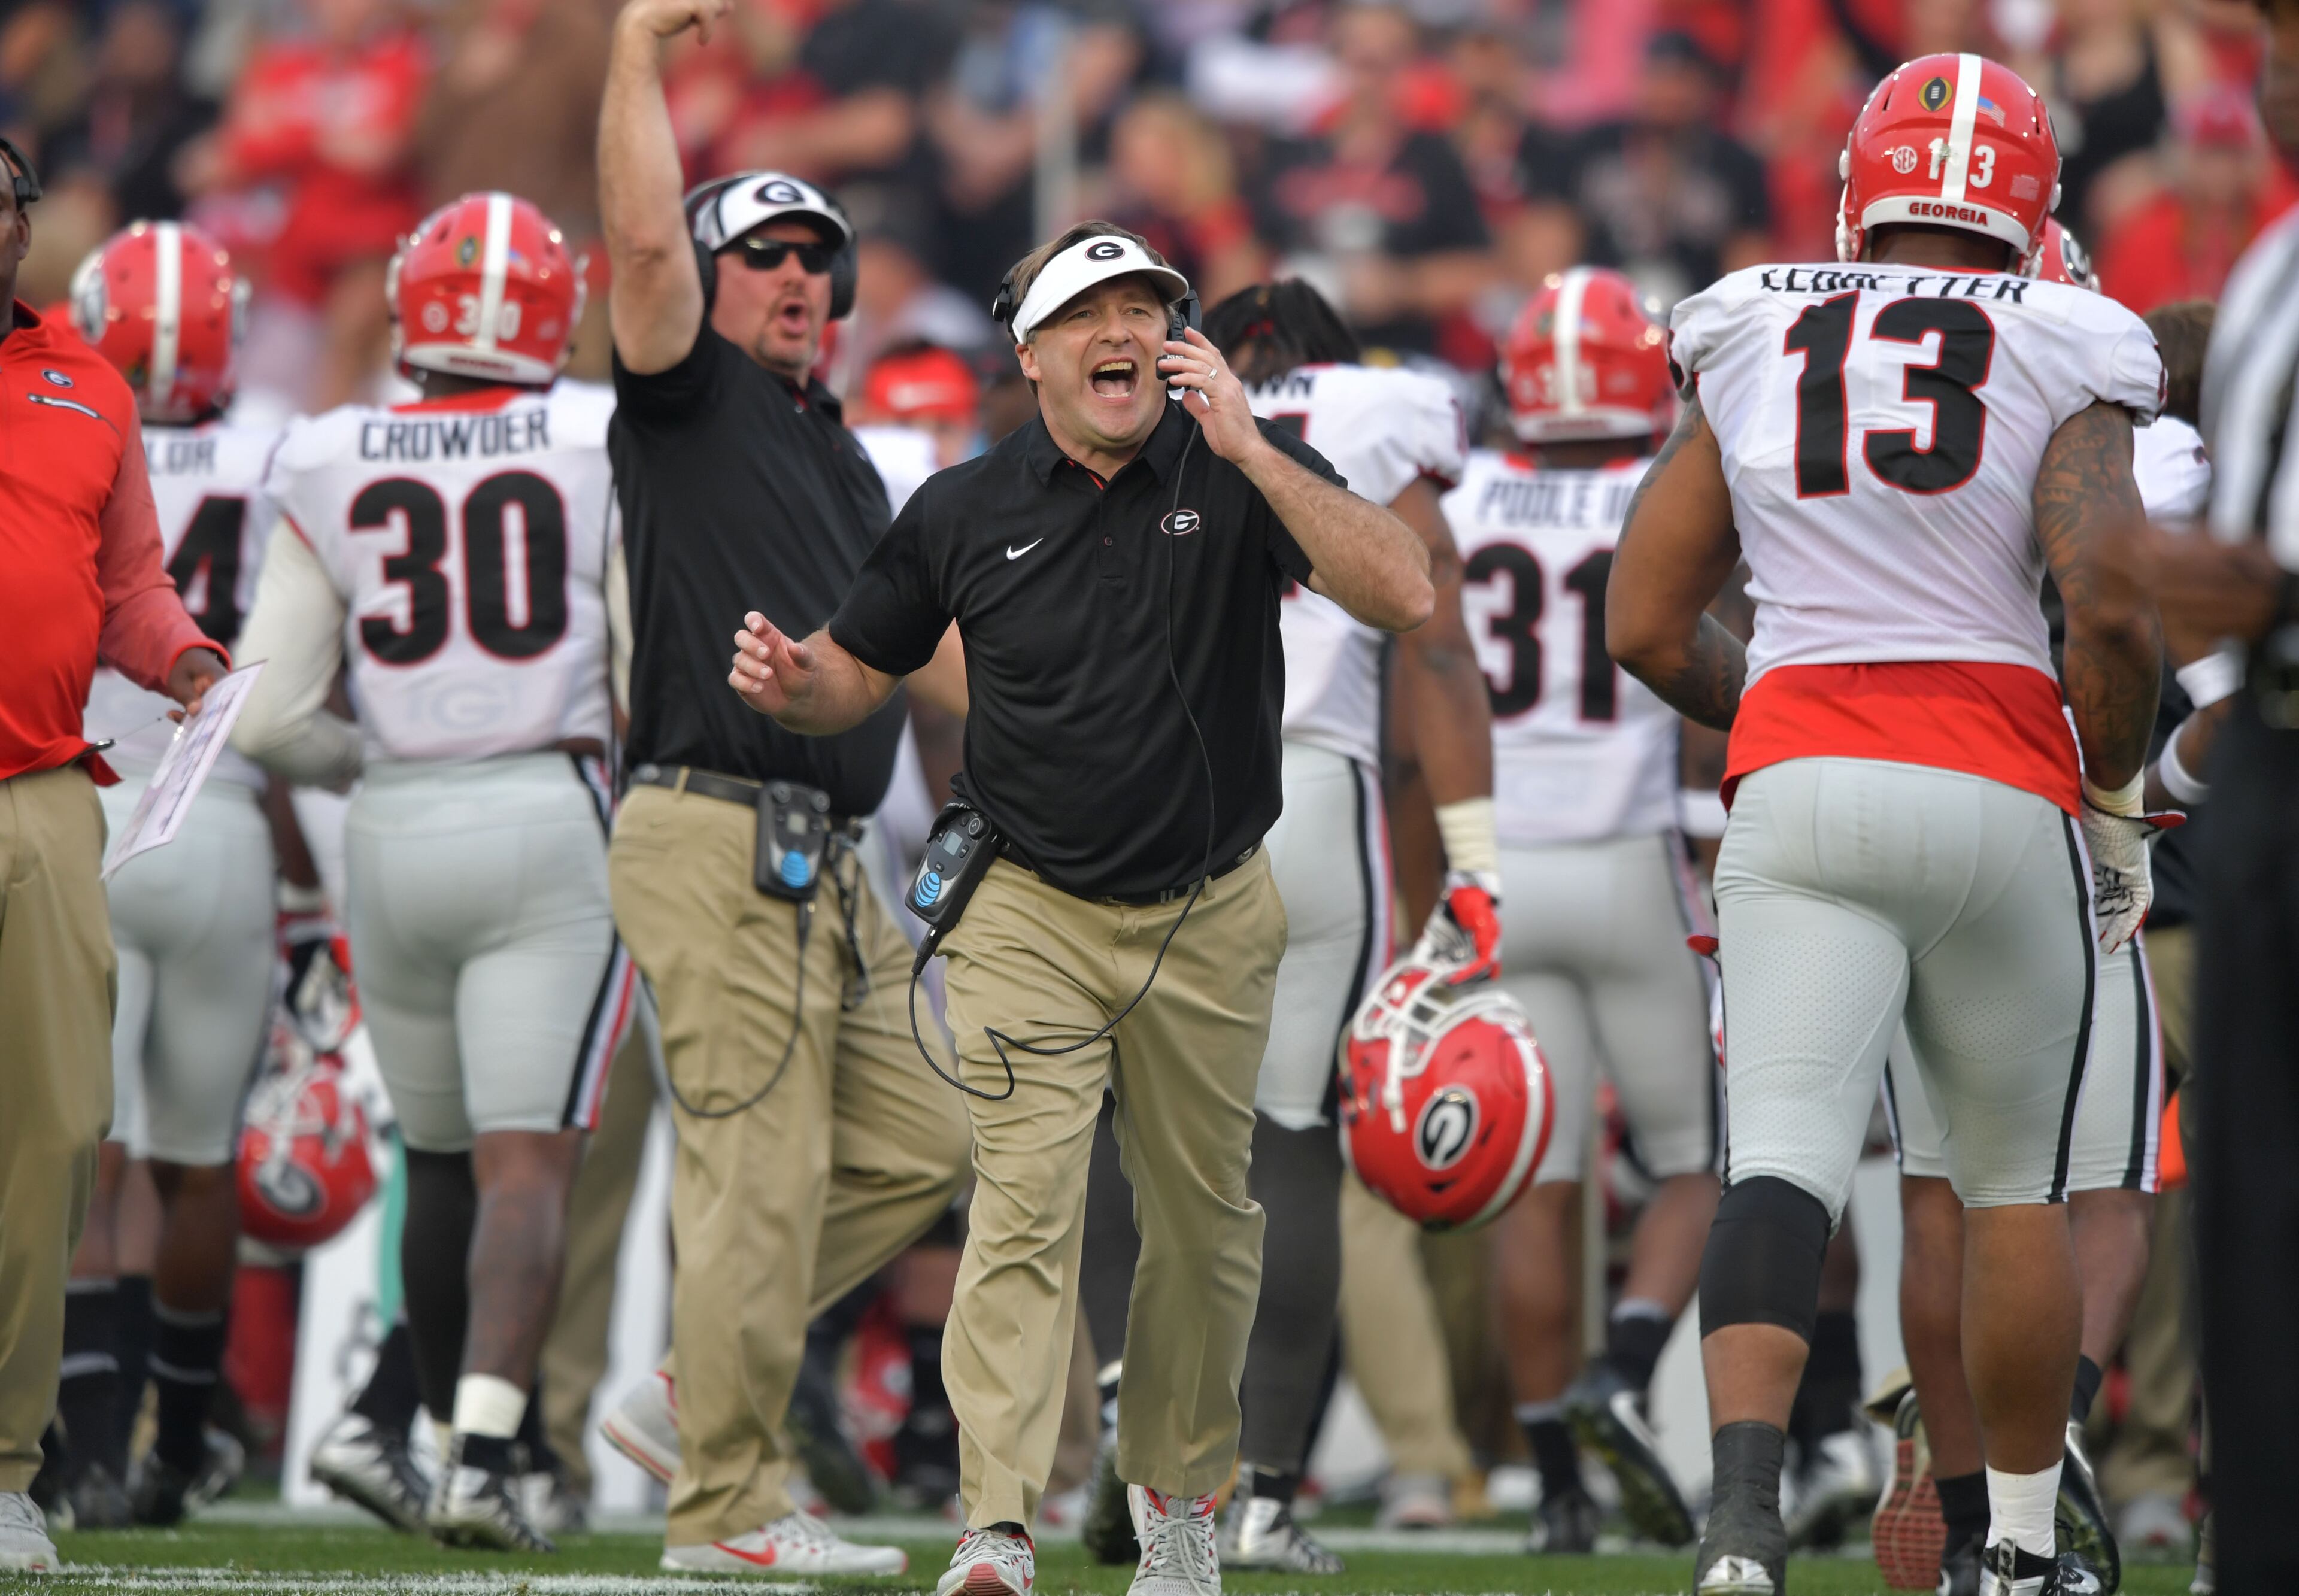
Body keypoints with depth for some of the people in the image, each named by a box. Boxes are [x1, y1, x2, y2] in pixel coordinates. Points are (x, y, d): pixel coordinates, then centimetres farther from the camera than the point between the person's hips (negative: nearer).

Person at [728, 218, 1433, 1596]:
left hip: (1212, 923, 1)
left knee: (1205, 1219, 11)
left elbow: (1406, 597, -21)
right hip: (1032, 913, -1)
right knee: (1026, 1204, -15)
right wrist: (792, 684, -12)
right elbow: (864, 672, 12)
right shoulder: (967, 513, -1)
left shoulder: (1240, 476, -6)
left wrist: (1246, 454, -28)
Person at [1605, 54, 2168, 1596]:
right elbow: (2110, 608, -13)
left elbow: (1646, 626, 10)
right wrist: (2116, 804, 3)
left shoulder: (1751, 350, 10)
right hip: (1997, 792, -1)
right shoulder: (2057, 358, 1)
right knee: (2017, 1184, 15)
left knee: (1786, 1157, -9)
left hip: (1798, 780, 1)